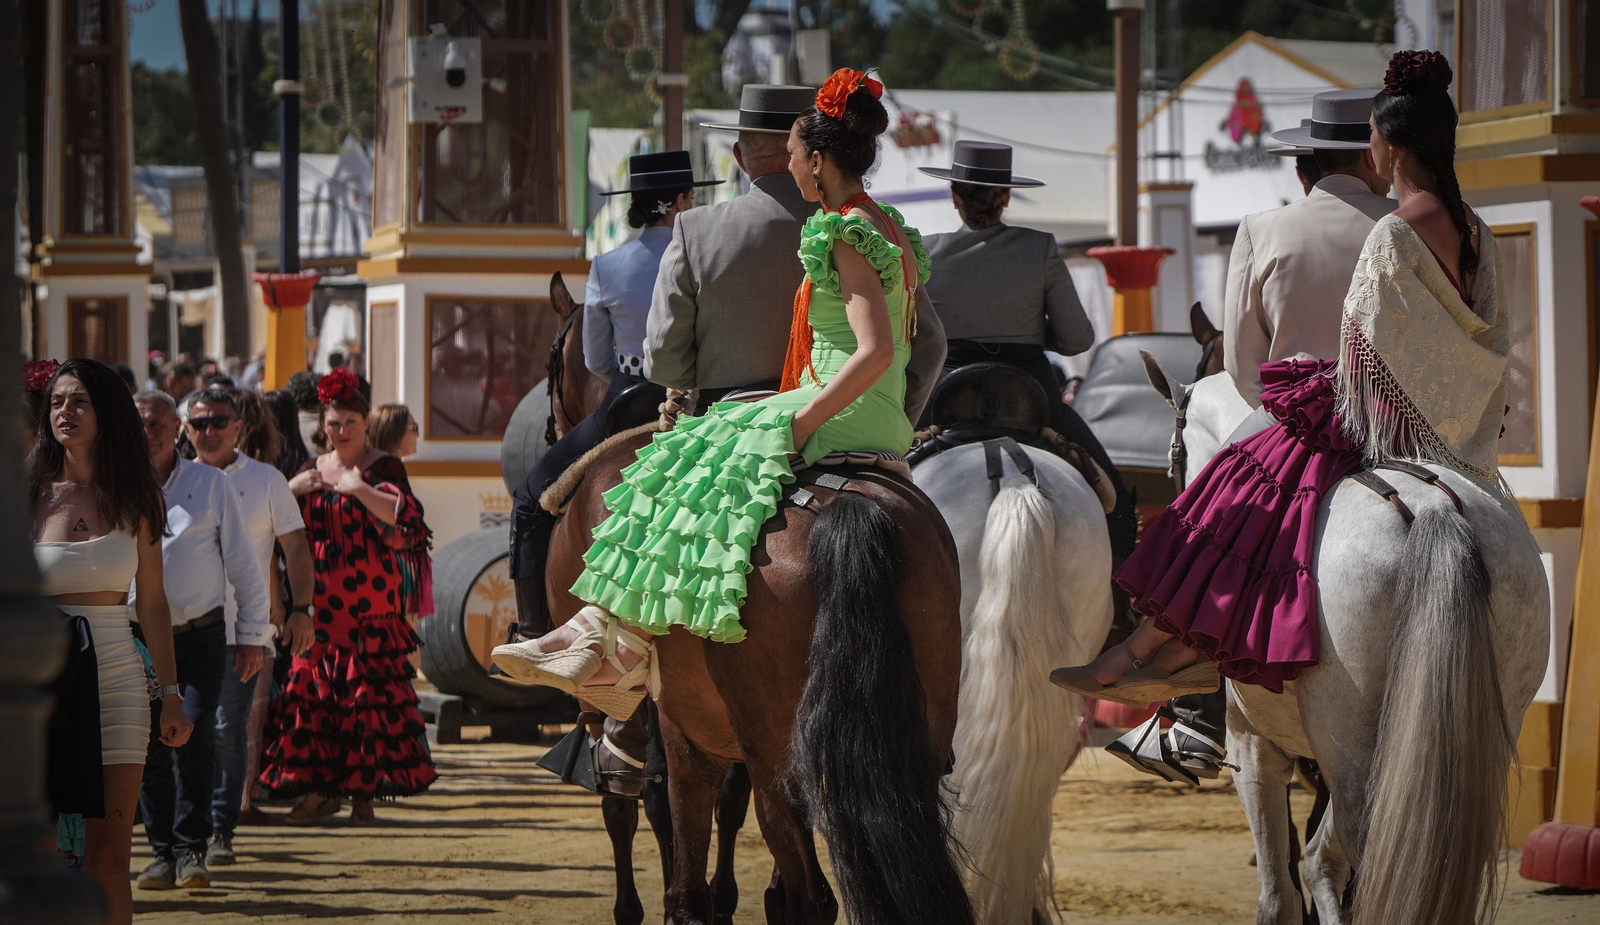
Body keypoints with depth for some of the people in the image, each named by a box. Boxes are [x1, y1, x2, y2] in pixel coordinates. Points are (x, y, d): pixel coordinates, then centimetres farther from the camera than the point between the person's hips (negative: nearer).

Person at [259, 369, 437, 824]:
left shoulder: (382, 469, 2)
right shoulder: (312, 470, 16)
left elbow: (406, 521, -13)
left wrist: (360, 490, -17)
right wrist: (292, 490, -3)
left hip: (369, 605, -4)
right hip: (318, 605, 4)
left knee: (368, 692, -7)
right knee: (313, 692, 0)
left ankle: (364, 790, -3)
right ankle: (320, 788, 8)